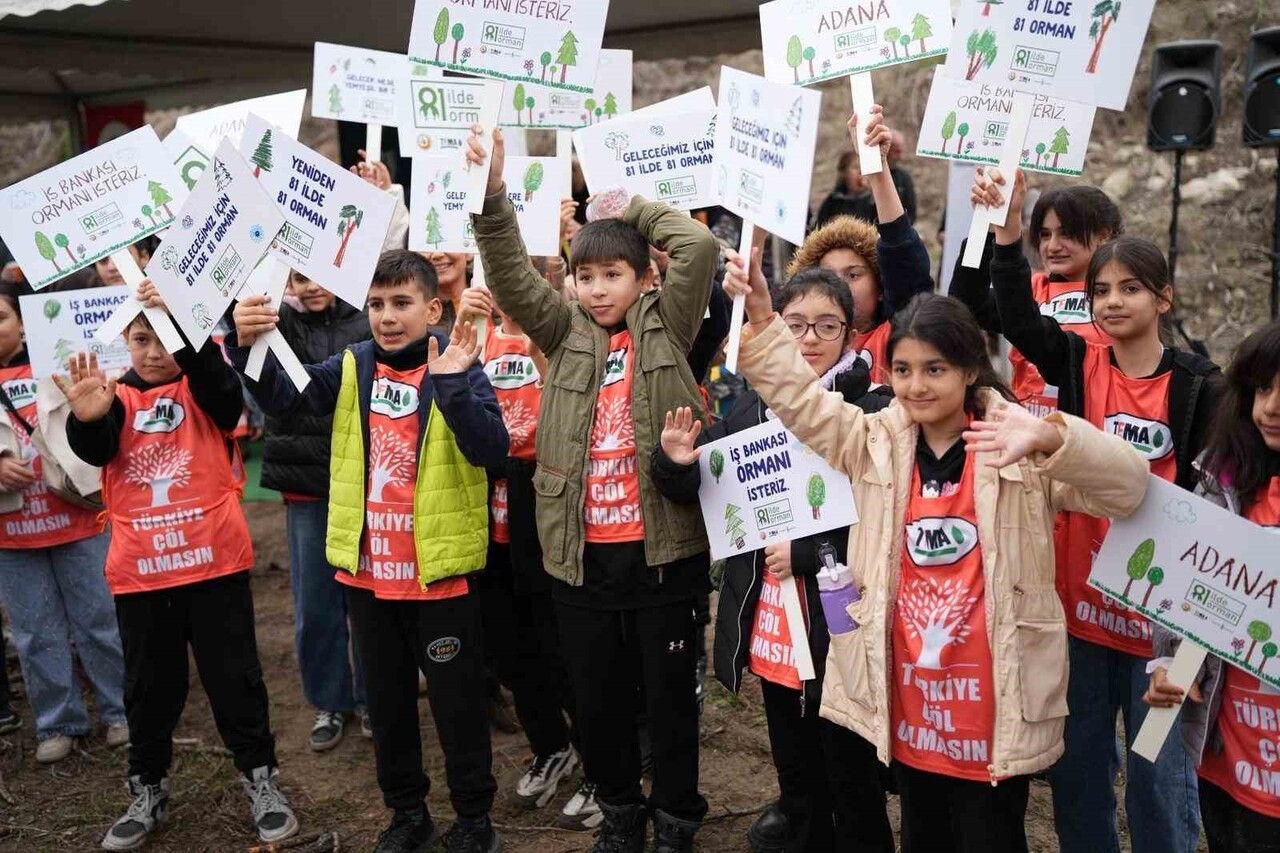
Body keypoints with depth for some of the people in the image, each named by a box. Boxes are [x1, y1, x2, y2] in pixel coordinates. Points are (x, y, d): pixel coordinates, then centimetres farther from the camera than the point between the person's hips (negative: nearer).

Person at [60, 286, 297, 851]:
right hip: (139, 572, 2)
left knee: (234, 677, 6)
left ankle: (260, 778, 22)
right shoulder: (117, 397, 6)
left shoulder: (205, 390, 0)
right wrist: (88, 418, -36)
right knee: (150, 686, 14)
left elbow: (221, 385, -25)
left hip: (214, 563, -2)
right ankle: (148, 790, 31)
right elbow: (95, 450, -13)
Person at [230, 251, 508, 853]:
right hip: (366, 570, 4)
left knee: (457, 701, 10)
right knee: (386, 701, 18)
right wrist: (250, 347, -29)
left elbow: (492, 450, -22)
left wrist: (452, 385, -35)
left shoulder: (458, 369, -9)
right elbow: (283, 399, -12)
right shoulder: (351, 368, 1)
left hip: (439, 571, -4)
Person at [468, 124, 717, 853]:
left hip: (662, 546, -3)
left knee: (670, 693, 11)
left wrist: (630, 206, 2)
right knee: (597, 696, 15)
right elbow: (511, 276, -5)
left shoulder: (667, 327, 1)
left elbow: (700, 245, -9)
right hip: (581, 552, 3)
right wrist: (493, 197, -17)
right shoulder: (566, 333, 7)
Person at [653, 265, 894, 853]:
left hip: (840, 629, -5)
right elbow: (701, 494, 12)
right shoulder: (750, 408, 6)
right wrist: (677, 464, -9)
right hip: (770, 627, 6)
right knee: (795, 772, 24)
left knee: (852, 783, 11)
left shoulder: (876, 413, -12)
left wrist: (809, 553, -24)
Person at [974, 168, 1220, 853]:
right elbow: (1018, 318, -17)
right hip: (1079, 600, 2)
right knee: (1076, 766, 16)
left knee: (1159, 778, 8)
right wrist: (1007, 232, -31)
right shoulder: (1077, 365, 0)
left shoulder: (1198, 384, -5)